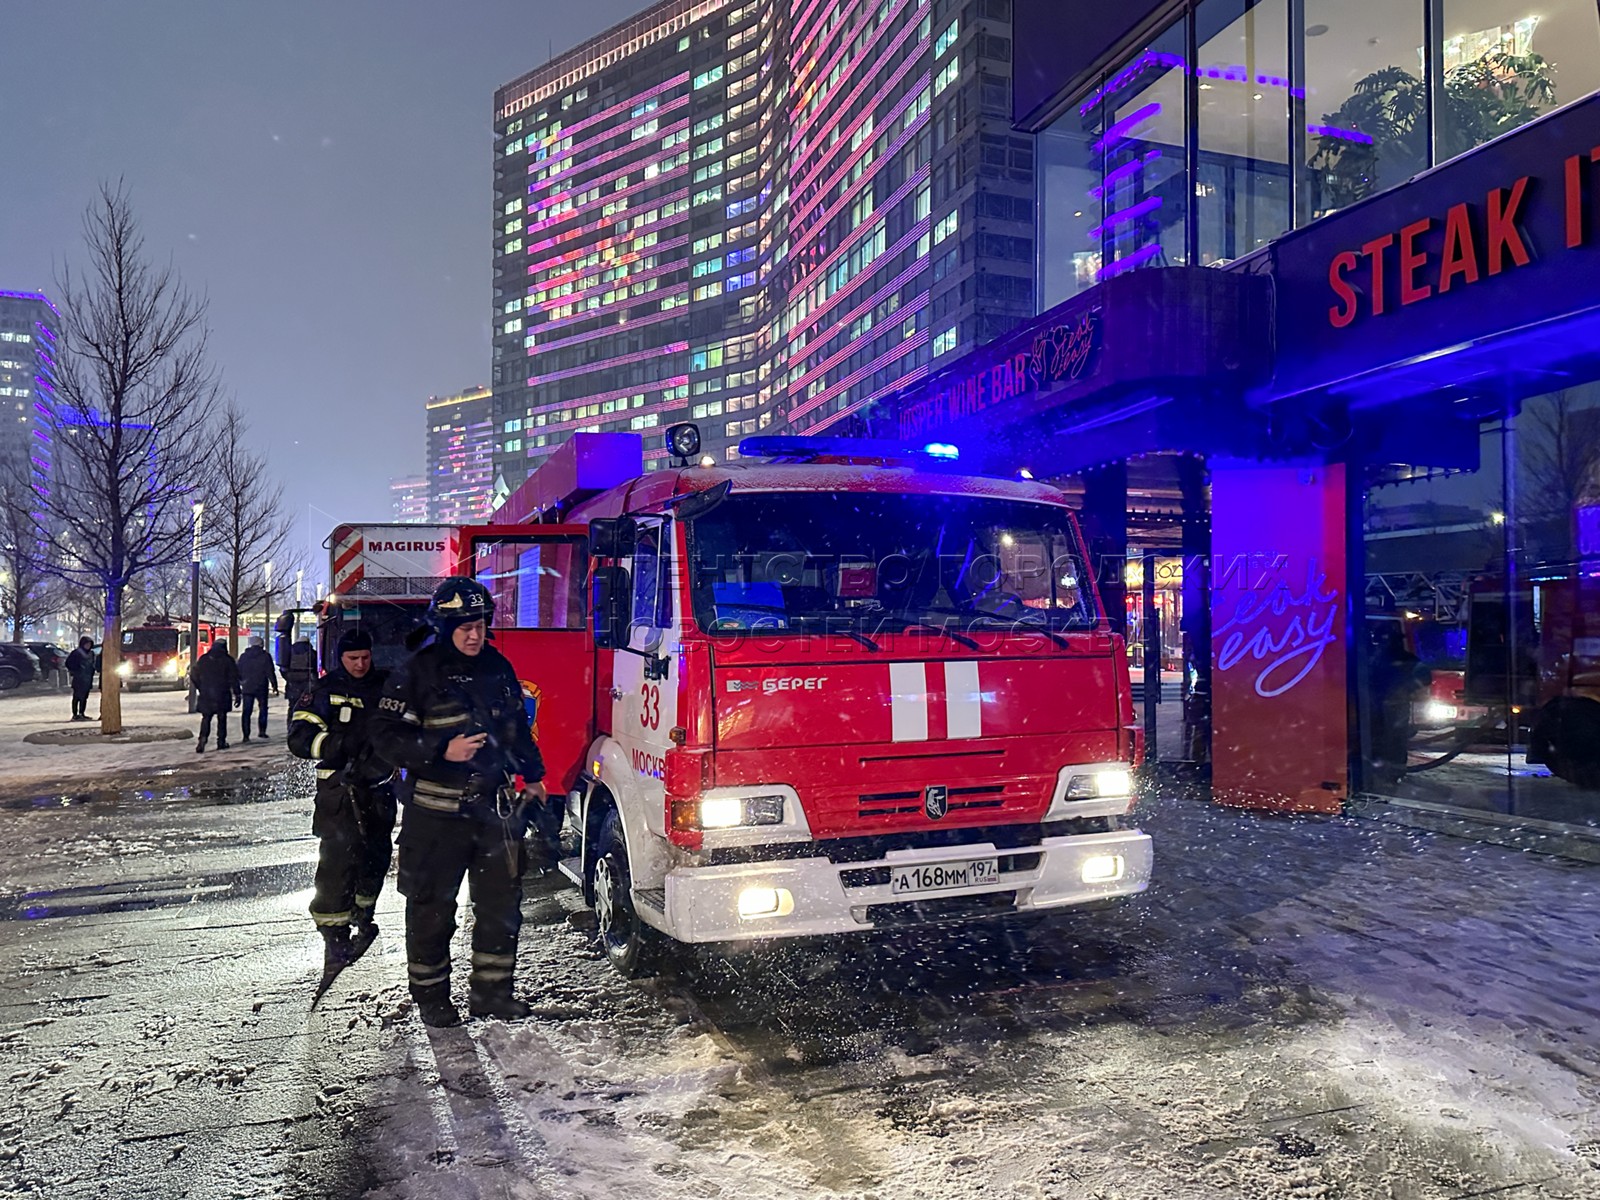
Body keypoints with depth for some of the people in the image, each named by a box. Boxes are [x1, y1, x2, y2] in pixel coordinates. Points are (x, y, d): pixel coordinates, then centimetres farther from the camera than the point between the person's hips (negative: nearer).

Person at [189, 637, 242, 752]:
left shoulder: (203, 659, 6)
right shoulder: (228, 660, -2)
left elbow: (194, 676, 8)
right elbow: (233, 678, -4)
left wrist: (200, 689, 19)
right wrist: (236, 694, -1)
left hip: (205, 695, 2)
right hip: (222, 695, -2)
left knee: (206, 718, 6)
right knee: (222, 718, 8)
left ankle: (202, 739, -13)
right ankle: (221, 742, 10)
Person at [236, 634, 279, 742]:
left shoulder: (243, 656, 7)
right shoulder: (265, 656, -3)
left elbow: (238, 673, 10)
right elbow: (270, 673, -5)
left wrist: (237, 687, 18)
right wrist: (274, 686, -1)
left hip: (247, 688, 2)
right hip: (261, 688, -2)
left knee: (246, 712, 3)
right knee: (263, 709, 12)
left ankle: (245, 735, -2)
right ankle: (262, 730, 6)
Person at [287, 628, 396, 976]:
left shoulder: (385, 687, 9)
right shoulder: (325, 690, 0)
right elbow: (299, 738, -6)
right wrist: (339, 744, -22)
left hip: (377, 786, 4)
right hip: (337, 787, -4)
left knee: (377, 855, 9)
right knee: (338, 859, -12)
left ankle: (363, 915, 33)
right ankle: (335, 939, -5)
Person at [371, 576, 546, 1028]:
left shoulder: (498, 667, 10)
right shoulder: (417, 673, -6)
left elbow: (519, 725, 21)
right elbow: (387, 736, -8)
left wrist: (532, 775, 17)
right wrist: (442, 751, -20)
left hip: (497, 806, 5)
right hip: (438, 812, -4)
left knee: (502, 902, 8)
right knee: (432, 906, 7)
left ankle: (492, 989, 22)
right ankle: (430, 995, 22)